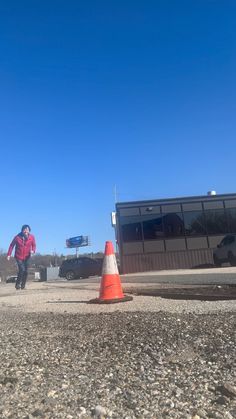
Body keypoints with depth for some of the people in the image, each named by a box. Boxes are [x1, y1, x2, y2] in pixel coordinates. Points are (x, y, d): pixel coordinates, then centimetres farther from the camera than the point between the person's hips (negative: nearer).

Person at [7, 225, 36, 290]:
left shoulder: (32, 237, -8)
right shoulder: (17, 237, -13)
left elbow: (34, 245, 3)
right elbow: (12, 245, -2)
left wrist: (33, 250, -17)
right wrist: (9, 254, -7)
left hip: (27, 257, 3)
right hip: (19, 257, -2)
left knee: (26, 272, 4)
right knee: (22, 270, -16)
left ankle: (23, 286, 19)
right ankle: (17, 284, 3)